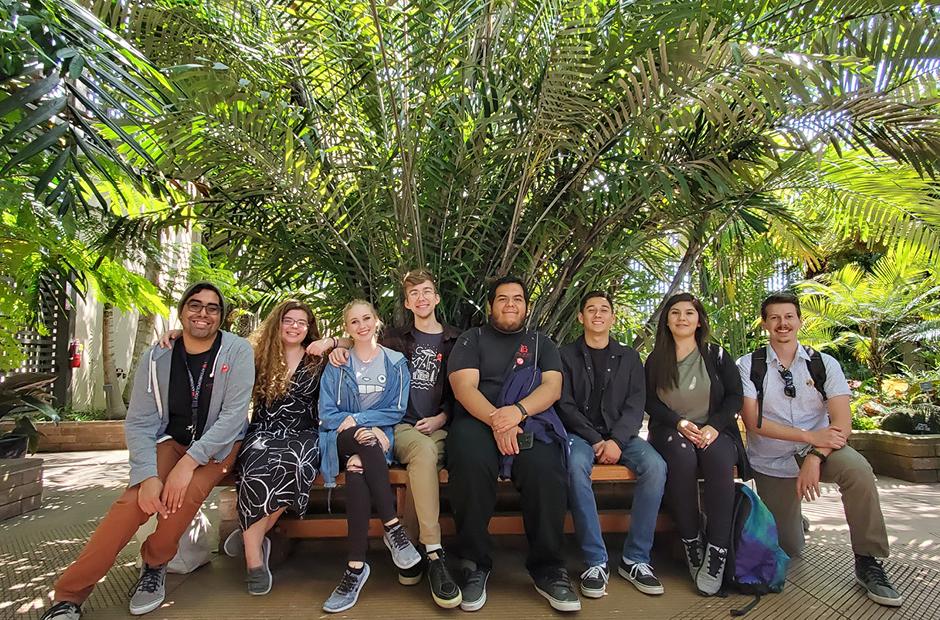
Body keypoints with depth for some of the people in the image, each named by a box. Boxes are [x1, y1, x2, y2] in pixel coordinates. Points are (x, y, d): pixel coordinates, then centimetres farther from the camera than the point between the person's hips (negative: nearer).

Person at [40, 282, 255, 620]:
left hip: (219, 443, -2)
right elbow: (139, 422, -8)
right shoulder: (157, 357, -8)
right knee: (134, 500, -21)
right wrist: (148, 476, -23)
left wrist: (189, 462, -27)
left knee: (187, 492, -29)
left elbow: (234, 414, -20)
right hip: (172, 440, 2)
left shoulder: (237, 351, -15)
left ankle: (154, 565, -1)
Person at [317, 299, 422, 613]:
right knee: (366, 442, -36)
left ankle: (356, 566, -32)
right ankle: (394, 528, -35)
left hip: (380, 438, 0)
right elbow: (327, 415, 1)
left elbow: (397, 411, 2)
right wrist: (369, 428, -15)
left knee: (357, 469, -34)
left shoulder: (395, 362, 10)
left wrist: (356, 418, -11)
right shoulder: (336, 364, 11)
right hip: (343, 439, 0)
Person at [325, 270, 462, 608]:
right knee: (424, 450, -36)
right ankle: (433, 554, -37)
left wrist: (442, 418, -3)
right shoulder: (394, 337, 16)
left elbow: (459, 392, 13)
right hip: (401, 426, 0)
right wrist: (338, 346, 8)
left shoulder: (455, 341, 14)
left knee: (425, 457, -36)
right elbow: (356, 336, 30)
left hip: (438, 428, 0)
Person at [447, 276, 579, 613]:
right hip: (477, 420, -1)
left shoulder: (541, 343, 20)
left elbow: (552, 386, 3)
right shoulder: (471, 339, 15)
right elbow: (464, 387, -1)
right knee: (470, 462, -35)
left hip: (530, 422, 1)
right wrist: (495, 421, -20)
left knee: (545, 469, -31)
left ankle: (547, 569, -14)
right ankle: (475, 565, -18)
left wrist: (518, 411, -18)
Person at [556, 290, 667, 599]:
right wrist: (595, 441, -13)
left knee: (655, 466, -26)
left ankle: (635, 559, -15)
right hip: (580, 434, -2)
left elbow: (636, 405, 4)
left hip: (620, 434, 3)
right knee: (576, 466, -35)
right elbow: (565, 405, -1)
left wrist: (616, 441, -13)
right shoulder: (566, 355, 8)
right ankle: (596, 562, -26)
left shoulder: (628, 357, 15)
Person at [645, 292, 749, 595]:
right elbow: (650, 402, 5)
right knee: (682, 456, -35)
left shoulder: (717, 355, 9)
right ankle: (691, 544, -22)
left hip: (714, 431, 0)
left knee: (719, 457, -34)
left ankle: (717, 553, -29)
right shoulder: (655, 359, 10)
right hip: (671, 432, 0)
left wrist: (714, 426, -13)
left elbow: (735, 396, 4)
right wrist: (679, 423, -12)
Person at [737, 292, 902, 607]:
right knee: (788, 550, 6)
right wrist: (809, 436, -23)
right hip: (772, 465, 0)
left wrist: (815, 457, -30)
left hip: (818, 450, 1)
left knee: (857, 468, -33)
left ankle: (868, 563, -15)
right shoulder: (748, 365, -7)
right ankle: (791, 519, 43)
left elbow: (842, 421, -14)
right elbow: (753, 421, -15)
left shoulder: (825, 364, -4)